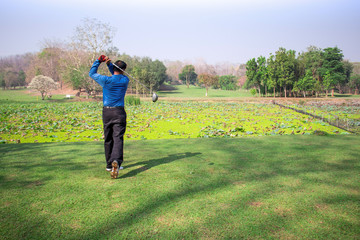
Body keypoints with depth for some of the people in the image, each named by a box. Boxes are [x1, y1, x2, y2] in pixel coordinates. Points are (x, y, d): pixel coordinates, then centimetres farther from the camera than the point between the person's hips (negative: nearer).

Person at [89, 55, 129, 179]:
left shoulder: (106, 80, -5)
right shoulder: (125, 80, 0)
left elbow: (91, 73, 12)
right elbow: (117, 75, 23)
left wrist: (98, 61, 15)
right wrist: (109, 63, 13)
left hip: (106, 112, 1)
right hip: (119, 112, -1)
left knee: (108, 139, 11)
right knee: (118, 138, -8)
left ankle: (109, 164, 19)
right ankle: (116, 161, -31)